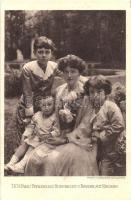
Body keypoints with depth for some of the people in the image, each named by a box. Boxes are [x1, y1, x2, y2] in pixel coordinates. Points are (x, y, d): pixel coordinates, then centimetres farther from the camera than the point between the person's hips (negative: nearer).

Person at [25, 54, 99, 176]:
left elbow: (86, 124, -11)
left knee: (53, 160, -25)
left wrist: (66, 138, -14)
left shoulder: (86, 93, -9)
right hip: (60, 136, 5)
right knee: (35, 158, -14)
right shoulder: (59, 91, 9)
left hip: (78, 139, -5)